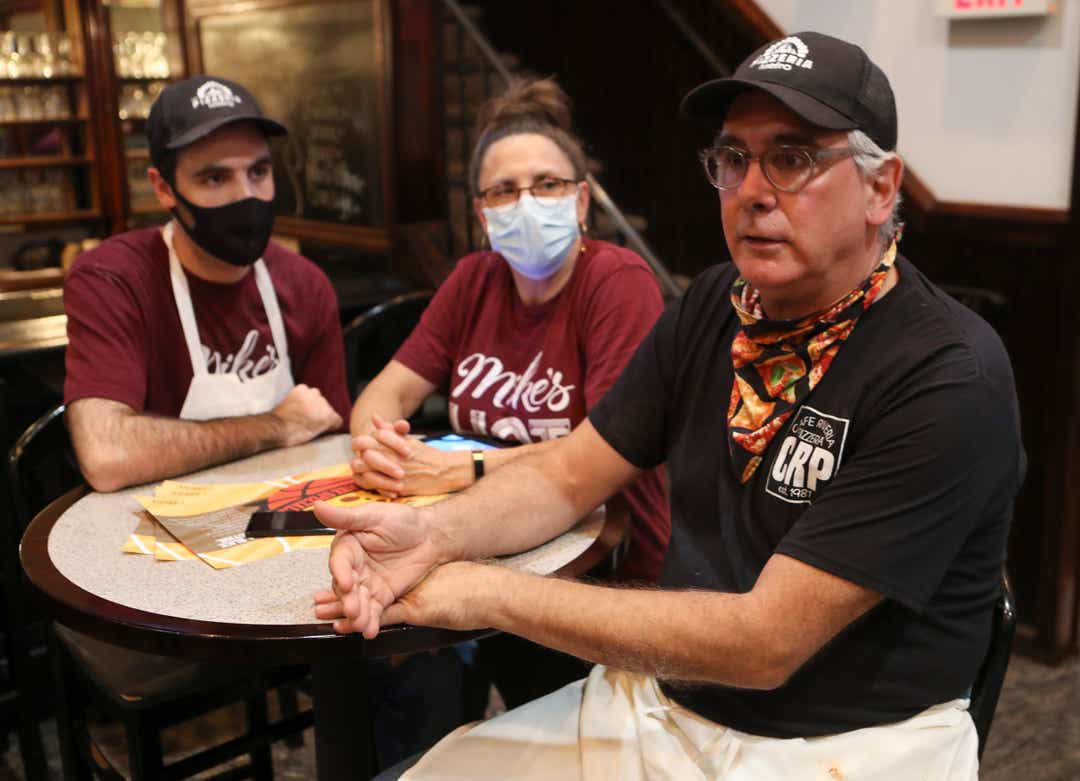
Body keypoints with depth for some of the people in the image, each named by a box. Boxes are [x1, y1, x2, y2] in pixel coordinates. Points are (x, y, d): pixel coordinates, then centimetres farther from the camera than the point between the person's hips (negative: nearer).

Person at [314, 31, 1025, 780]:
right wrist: (438, 532, -16)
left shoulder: (950, 379, -21)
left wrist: (495, 592, -23)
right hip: (664, 703, 5)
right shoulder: (715, 307, 0)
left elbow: (764, 641, -24)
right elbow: (568, 476, 4)